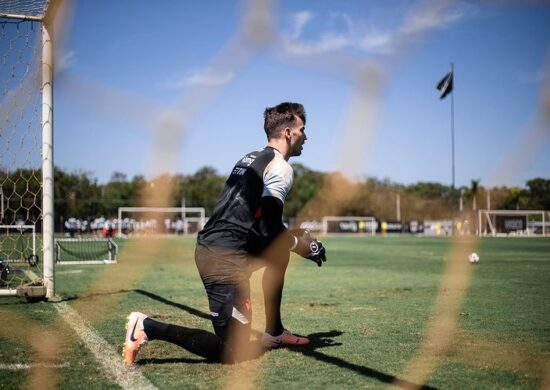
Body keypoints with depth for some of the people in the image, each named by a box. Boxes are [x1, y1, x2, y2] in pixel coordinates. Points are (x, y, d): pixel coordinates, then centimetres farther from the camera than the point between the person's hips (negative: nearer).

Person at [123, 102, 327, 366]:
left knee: (278, 253, 31)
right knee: (234, 352, -5)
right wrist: (299, 244, 2)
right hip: (224, 258, -10)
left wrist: (291, 236, 21)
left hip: (209, 245, 10)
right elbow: (268, 227, -15)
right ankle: (148, 328, -11)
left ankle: (273, 332, 32)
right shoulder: (280, 167, -7)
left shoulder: (252, 158, 20)